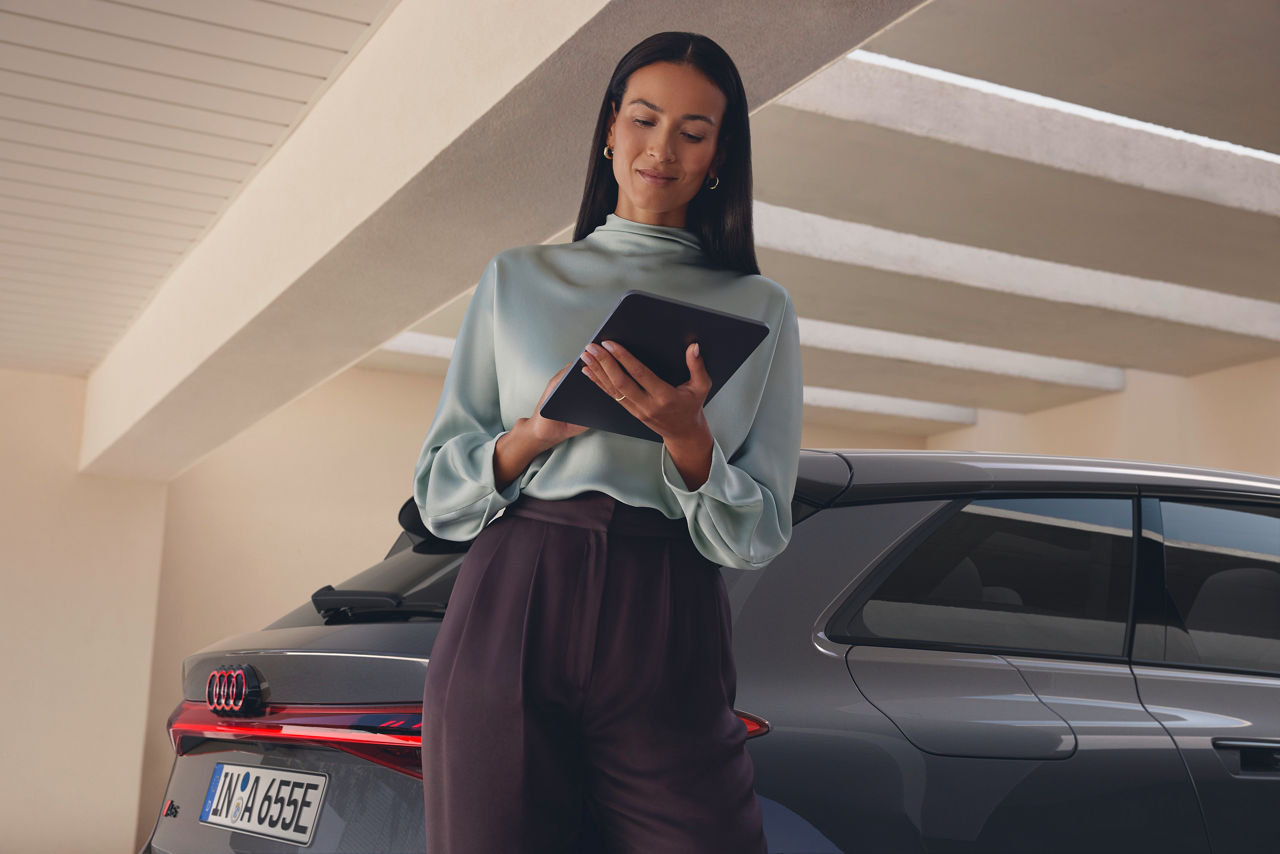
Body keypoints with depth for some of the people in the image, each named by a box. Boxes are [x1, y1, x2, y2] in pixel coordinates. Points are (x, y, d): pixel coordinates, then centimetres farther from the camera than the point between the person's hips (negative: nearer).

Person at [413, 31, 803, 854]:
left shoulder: (760, 308, 11)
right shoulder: (518, 279, 12)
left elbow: (758, 535, 6)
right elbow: (439, 494, 9)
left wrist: (686, 438, -13)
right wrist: (535, 434, -10)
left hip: (666, 639, 0)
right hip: (509, 616, 1)